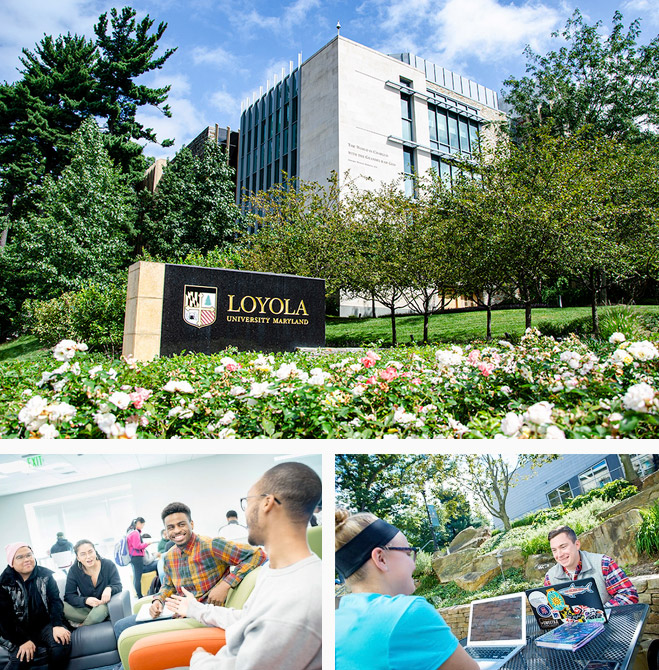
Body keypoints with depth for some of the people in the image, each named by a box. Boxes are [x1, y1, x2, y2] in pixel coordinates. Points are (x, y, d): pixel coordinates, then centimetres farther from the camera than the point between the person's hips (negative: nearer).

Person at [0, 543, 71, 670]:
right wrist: (22, 641, -16)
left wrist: (57, 625, -21)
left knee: (62, 643, -25)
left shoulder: (45, 574, -1)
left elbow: (55, 600, -4)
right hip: (20, 630, -1)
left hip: (45, 625, 2)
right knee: (21, 659, -30)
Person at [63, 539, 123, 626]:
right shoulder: (74, 570, -5)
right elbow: (69, 596, -11)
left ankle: (80, 627, -4)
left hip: (106, 606, -2)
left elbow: (118, 586, -11)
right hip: (86, 609, 2)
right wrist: (86, 600, -30)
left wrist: (109, 589, -35)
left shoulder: (108, 565, -9)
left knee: (101, 609, -37)